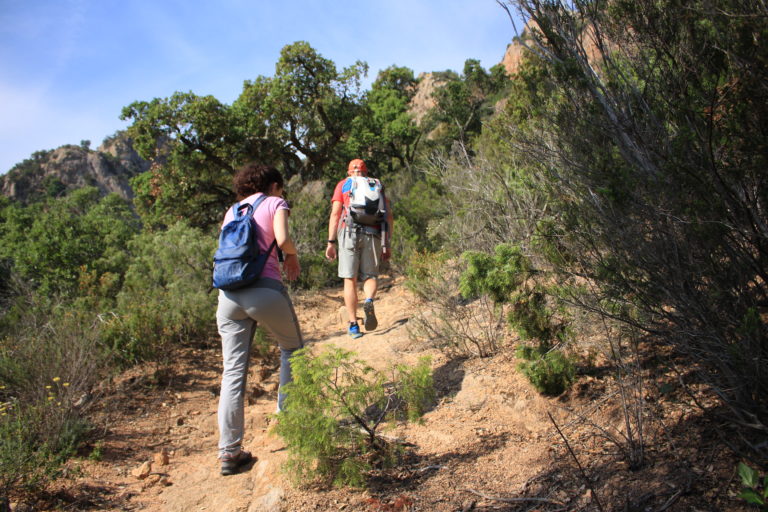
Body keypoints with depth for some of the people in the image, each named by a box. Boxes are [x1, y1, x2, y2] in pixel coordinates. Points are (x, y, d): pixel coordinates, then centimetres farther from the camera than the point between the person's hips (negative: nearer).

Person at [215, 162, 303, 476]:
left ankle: (229, 452, 8)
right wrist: (292, 256, 11)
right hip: (264, 289, -4)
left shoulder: (232, 211, 24)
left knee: (233, 372, 6)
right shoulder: (275, 203, 9)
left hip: (228, 293, 5)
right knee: (292, 349, 21)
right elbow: (282, 239, -9)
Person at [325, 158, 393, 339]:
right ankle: (369, 301, -21)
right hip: (373, 234, 1)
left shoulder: (343, 184, 15)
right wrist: (387, 244, 11)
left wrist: (331, 242, 0)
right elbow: (388, 215, 10)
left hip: (349, 232, -1)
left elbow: (335, 213, 2)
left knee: (350, 279, 4)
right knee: (370, 276, 12)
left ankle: (353, 325, 0)